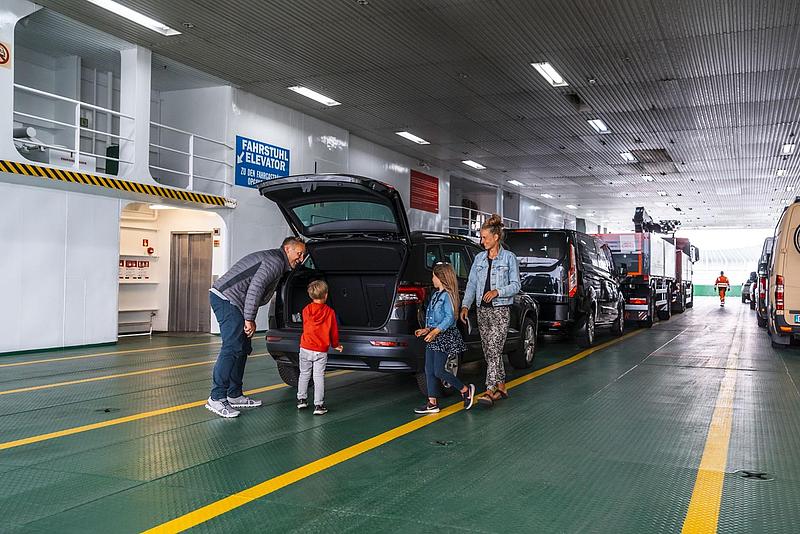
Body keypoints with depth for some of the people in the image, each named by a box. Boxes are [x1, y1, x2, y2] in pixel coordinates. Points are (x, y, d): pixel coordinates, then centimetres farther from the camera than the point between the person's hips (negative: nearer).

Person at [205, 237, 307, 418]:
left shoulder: (272, 259, 24)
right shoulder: (276, 262, -10)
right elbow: (255, 287, -22)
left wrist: (249, 318, 15)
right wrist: (249, 319, -21)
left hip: (226, 299, 11)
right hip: (227, 299, -11)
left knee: (243, 348, 13)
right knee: (232, 347, -15)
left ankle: (234, 395, 17)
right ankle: (216, 399, -14)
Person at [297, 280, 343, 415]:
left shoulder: (306, 310, -1)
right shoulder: (330, 312, -4)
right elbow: (334, 332, 4)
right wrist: (335, 345, 22)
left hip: (306, 349, 1)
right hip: (321, 351, -1)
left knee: (304, 374, 16)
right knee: (319, 377, 0)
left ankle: (301, 399, 24)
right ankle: (318, 405, -1)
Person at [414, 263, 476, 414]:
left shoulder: (447, 295, -14)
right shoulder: (436, 295, 14)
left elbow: (449, 318, -20)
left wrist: (434, 332, -26)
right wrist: (426, 330, 10)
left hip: (444, 336, -9)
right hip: (434, 337, 9)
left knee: (439, 371, -7)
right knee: (429, 371, 6)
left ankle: (466, 390, 11)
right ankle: (433, 403, 11)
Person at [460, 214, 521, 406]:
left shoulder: (508, 257, -3)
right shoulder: (479, 258, 12)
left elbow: (516, 285, -5)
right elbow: (471, 284, 9)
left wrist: (497, 291, -20)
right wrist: (465, 305, -2)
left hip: (500, 310, -6)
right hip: (482, 309, 6)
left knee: (493, 350, -14)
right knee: (489, 352, 9)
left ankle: (490, 391, -17)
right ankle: (501, 388, 21)